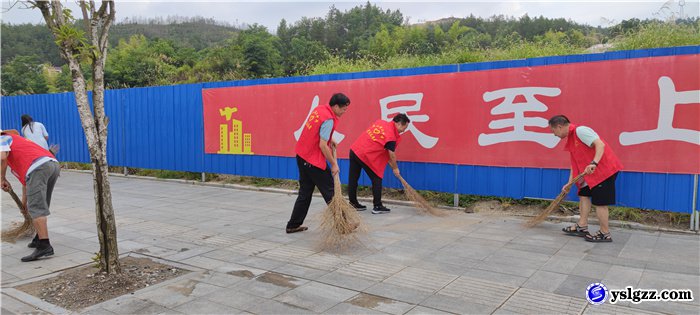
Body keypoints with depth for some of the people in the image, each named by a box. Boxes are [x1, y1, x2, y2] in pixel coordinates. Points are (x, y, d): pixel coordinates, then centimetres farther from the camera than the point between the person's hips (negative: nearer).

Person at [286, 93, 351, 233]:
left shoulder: (319, 109, 7)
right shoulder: (329, 119, -19)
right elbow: (322, 145, -22)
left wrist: (329, 139, 20)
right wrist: (334, 164, -14)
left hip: (302, 155, 9)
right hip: (314, 161, -9)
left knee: (305, 193, 15)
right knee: (330, 192, 2)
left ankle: (293, 225, 20)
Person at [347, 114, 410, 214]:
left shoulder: (380, 122, 13)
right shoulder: (392, 135, -11)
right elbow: (391, 154, -7)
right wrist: (395, 168, 9)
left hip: (354, 150, 8)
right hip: (366, 156, -8)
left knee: (353, 179, 13)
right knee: (377, 180, 4)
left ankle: (353, 203, 24)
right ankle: (377, 207, 6)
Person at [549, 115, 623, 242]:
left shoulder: (580, 130, -14)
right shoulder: (571, 138, 15)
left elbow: (600, 144, -25)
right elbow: (575, 163, 18)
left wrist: (594, 163, -36)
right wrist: (569, 183, 17)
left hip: (604, 168, -10)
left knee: (600, 201, -4)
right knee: (584, 194, 12)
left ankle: (605, 234, 7)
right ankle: (582, 227, 18)